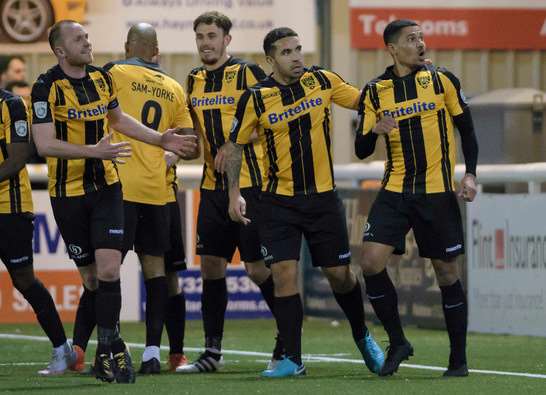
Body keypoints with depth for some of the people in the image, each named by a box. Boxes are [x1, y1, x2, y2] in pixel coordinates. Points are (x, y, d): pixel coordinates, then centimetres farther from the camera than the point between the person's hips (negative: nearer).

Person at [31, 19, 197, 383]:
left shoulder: (102, 78, 7)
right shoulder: (47, 88, -11)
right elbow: (45, 145, -20)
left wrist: (160, 139, 20)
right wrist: (93, 151, -29)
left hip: (105, 187, 3)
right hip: (68, 193, -3)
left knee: (108, 271, -11)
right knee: (92, 279, 0)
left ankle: (107, 349, -1)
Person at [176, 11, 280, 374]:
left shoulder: (248, 73, -8)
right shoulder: (194, 81, 12)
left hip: (250, 184, -6)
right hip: (212, 187, 6)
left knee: (258, 268, -6)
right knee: (211, 266, 5)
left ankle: (288, 344, 7)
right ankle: (212, 351, 12)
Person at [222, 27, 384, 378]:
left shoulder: (322, 81, -2)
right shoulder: (256, 98, -6)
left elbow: (363, 102, 10)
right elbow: (236, 145, 5)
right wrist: (235, 193, -2)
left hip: (323, 197, 1)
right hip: (279, 201, -1)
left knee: (339, 273, 7)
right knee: (284, 273, -10)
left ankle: (362, 336, 34)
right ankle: (293, 359, -2)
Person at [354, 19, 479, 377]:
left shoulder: (442, 80, -1)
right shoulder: (375, 91, 4)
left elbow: (466, 130, 6)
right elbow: (361, 151, 5)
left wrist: (471, 175, -6)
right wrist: (374, 131, -16)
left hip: (438, 192, -2)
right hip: (395, 191, 2)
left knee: (447, 273, 1)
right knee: (371, 263, -12)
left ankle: (459, 359, 12)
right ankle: (397, 343, 5)